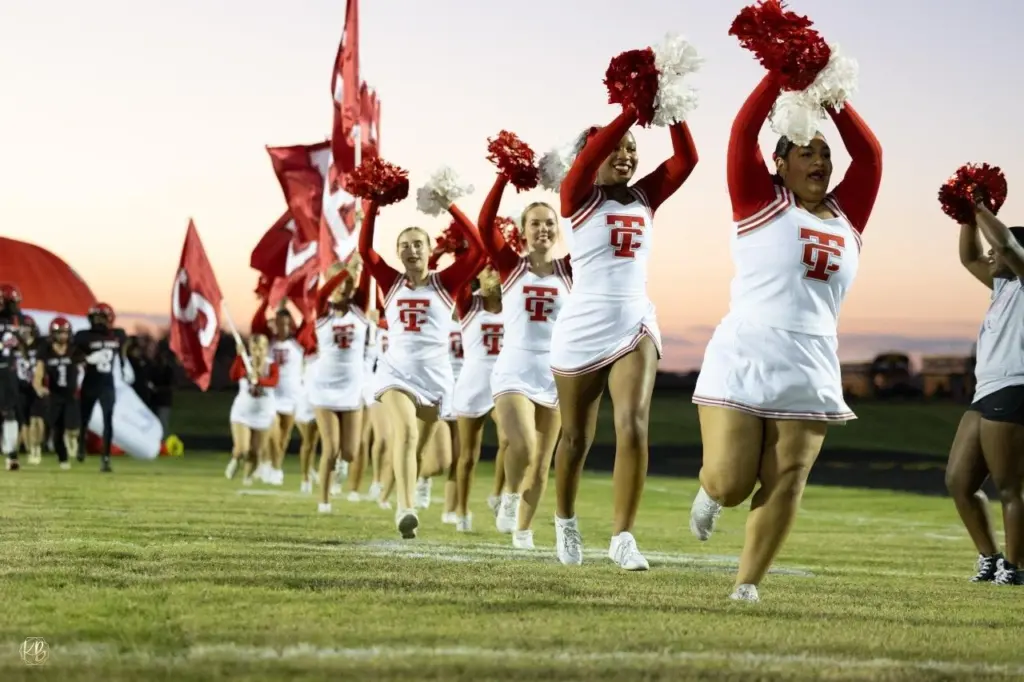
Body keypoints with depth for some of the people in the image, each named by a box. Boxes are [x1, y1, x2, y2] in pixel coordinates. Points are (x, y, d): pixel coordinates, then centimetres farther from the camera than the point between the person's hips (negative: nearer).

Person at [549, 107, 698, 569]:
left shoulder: (645, 197, 9)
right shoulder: (578, 197, -2)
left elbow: (686, 158, -5)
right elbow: (590, 153, -21)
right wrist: (636, 106, -28)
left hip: (635, 326, 2)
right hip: (582, 329, -2)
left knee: (633, 427, -17)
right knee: (576, 437, 10)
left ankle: (622, 537, -14)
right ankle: (565, 520, 34)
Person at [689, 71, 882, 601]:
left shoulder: (844, 216, 15)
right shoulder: (760, 201, 4)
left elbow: (869, 153, 11)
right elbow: (743, 132, -5)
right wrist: (780, 76, -4)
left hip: (809, 374, 4)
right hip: (741, 363, -4)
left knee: (784, 486, -1)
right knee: (729, 483, -6)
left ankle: (747, 584, 10)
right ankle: (709, 493, 30)